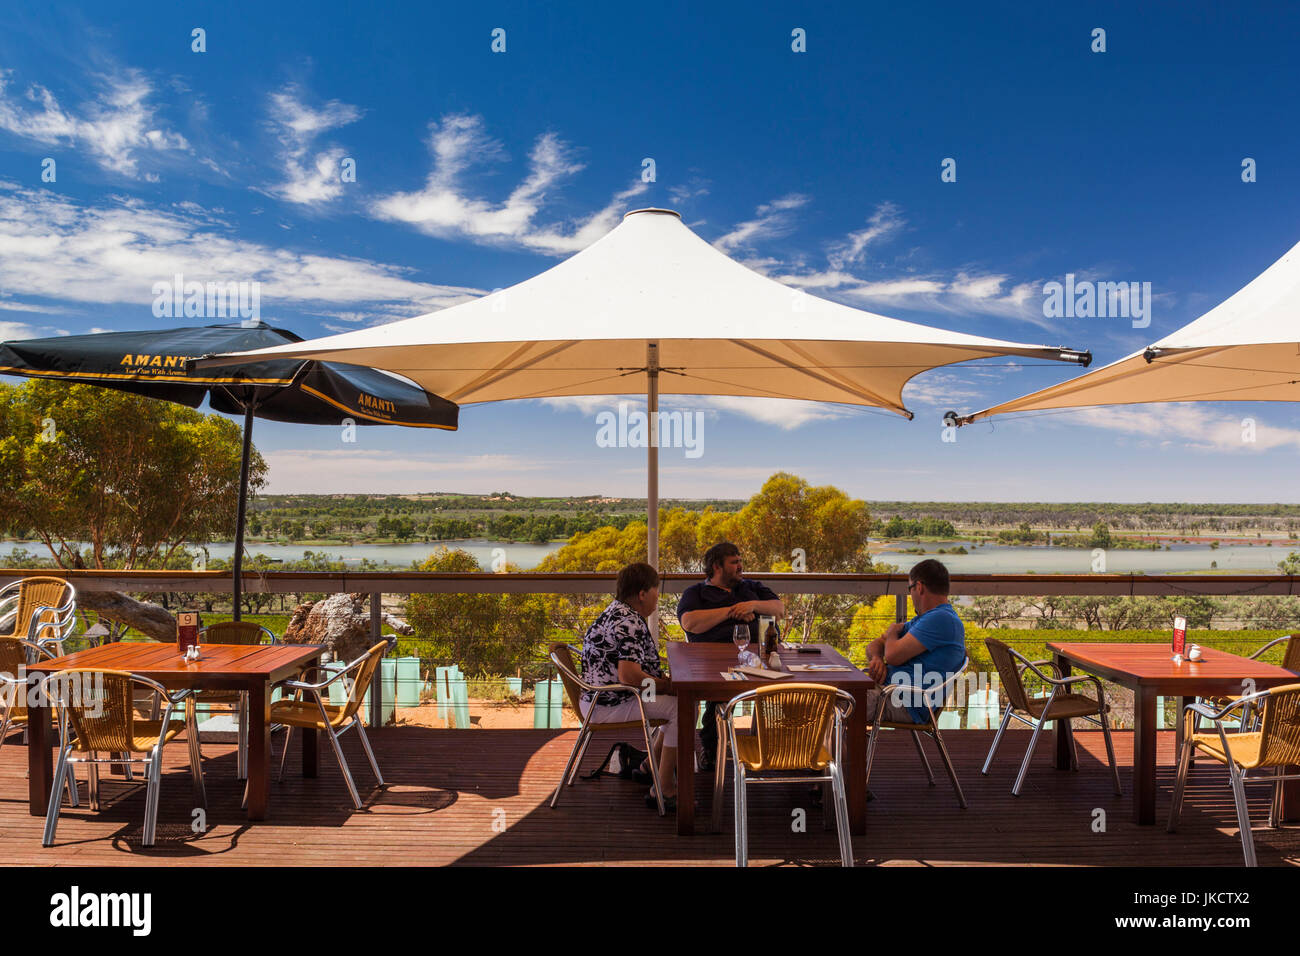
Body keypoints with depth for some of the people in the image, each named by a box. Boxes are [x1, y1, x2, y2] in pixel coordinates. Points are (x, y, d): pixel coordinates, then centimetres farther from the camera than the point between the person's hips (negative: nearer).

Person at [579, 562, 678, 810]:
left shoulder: (617, 611, 13)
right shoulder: (629, 622, -21)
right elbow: (629, 675, -30)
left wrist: (664, 683, 12)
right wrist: (666, 685, -15)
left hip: (603, 697, 11)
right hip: (609, 705, -11)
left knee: (679, 701, 15)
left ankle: (650, 766, 23)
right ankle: (663, 790, -14)